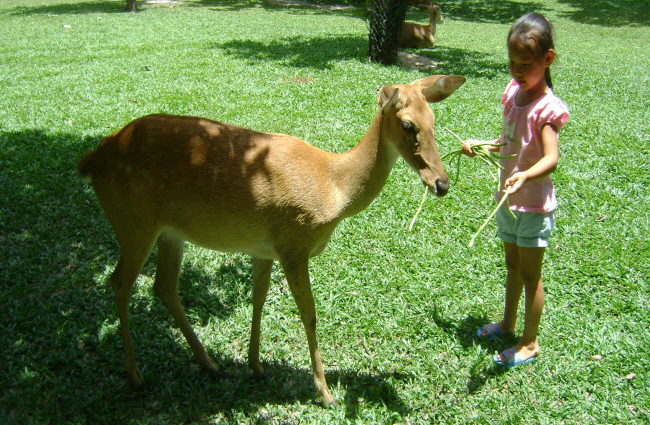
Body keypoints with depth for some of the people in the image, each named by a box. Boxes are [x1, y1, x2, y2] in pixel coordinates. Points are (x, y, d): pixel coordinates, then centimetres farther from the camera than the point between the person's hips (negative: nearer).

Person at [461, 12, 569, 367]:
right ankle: (507, 323, 40)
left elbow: (551, 157, -33)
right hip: (508, 199, 7)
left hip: (534, 203, -7)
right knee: (512, 265, 22)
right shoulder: (513, 92, 3)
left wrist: (525, 176, -51)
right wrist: (478, 144, 4)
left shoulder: (547, 107, -20)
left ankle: (530, 342, 20)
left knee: (530, 274, 5)